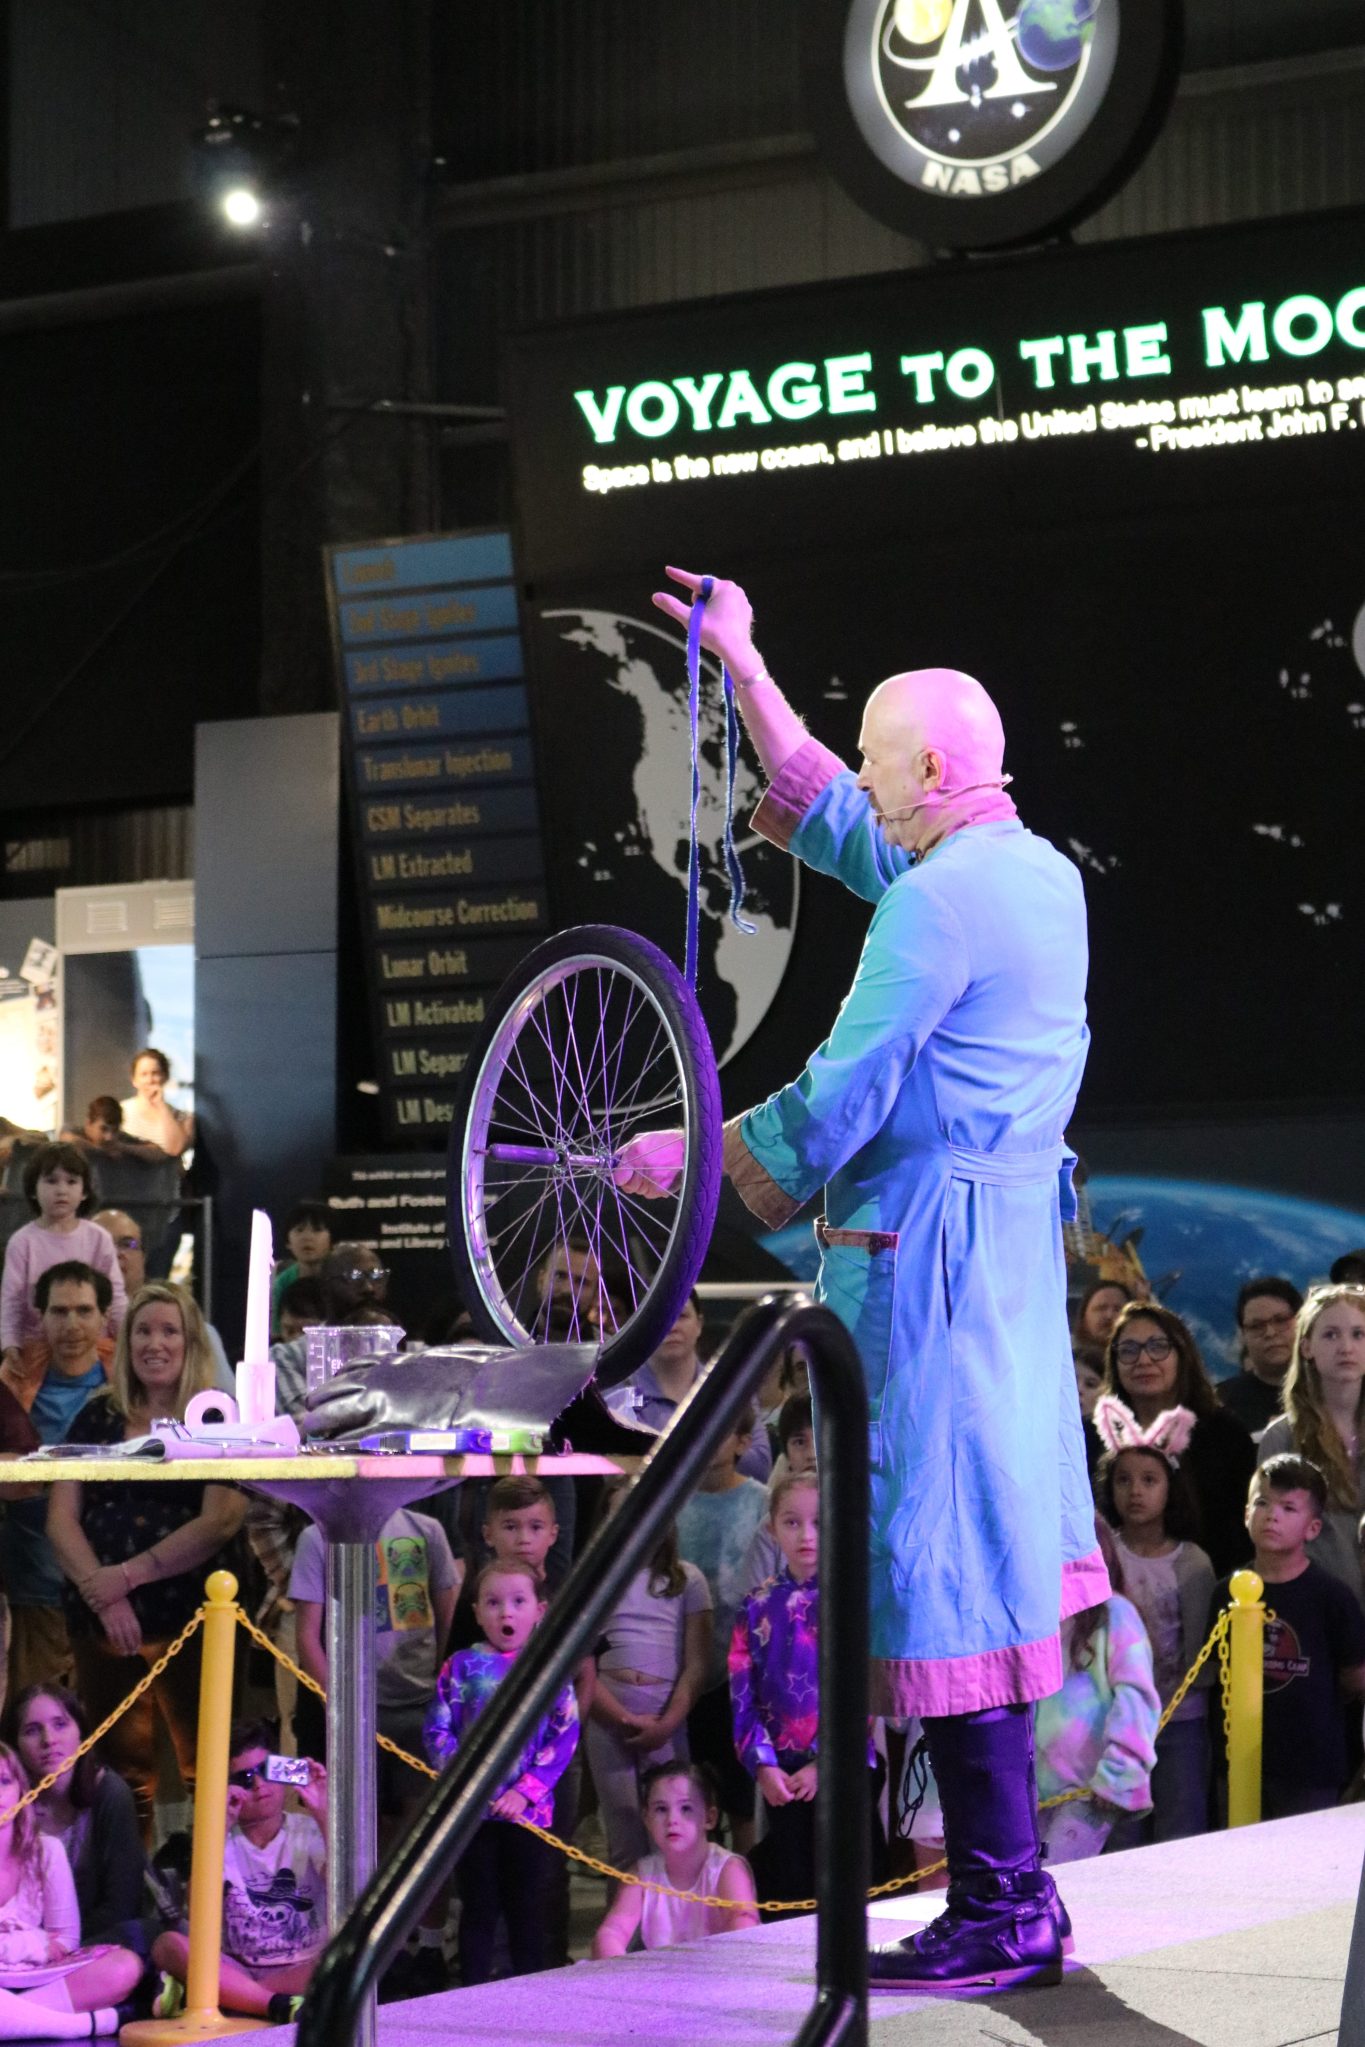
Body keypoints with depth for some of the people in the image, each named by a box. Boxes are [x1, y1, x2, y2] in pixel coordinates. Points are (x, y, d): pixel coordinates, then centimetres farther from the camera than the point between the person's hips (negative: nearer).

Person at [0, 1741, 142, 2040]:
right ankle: (97, 2022, -29)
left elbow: (66, 1939, 5)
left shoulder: (46, 1850, 5)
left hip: (35, 1977, 4)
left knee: (124, 1966, -21)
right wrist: (34, 1944, -9)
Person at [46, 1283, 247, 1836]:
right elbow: (60, 1519, 7)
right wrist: (102, 1596, -8)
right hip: (100, 1621, 3)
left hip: (191, 1619, -3)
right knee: (118, 1771, 6)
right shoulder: (97, 1419, 13)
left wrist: (128, 1575, -11)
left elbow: (221, 1521, -8)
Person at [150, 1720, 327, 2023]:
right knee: (168, 1944, -25)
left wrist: (323, 1815, -19)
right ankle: (283, 2007, -40)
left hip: (303, 1973, -1)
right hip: (237, 1972, 1)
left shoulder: (309, 1831, 6)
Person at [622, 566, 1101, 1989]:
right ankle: (1014, 1885, 23)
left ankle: (1000, 1911, -7)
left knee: (938, 1558, -8)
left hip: (921, 1254, -10)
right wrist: (743, 666, 28)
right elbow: (829, 819, 26)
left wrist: (689, 1154, -4)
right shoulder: (1042, 876, 14)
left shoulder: (940, 899, -16)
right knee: (983, 1545, 15)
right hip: (1014, 1234, 10)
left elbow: (841, 1097, -17)